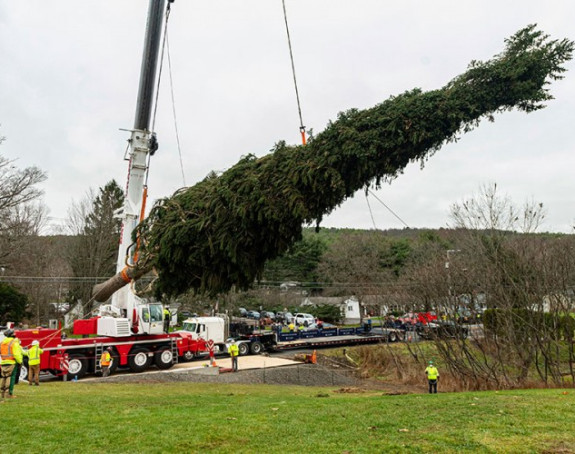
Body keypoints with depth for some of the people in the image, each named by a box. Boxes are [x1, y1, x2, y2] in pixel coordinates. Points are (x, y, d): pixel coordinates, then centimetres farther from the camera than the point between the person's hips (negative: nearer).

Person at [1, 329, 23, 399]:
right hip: (12, 362, -7)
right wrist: (20, 362, -7)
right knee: (11, 378, -4)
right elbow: (16, 354, -16)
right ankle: (9, 394, -7)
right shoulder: (14, 342, -11)